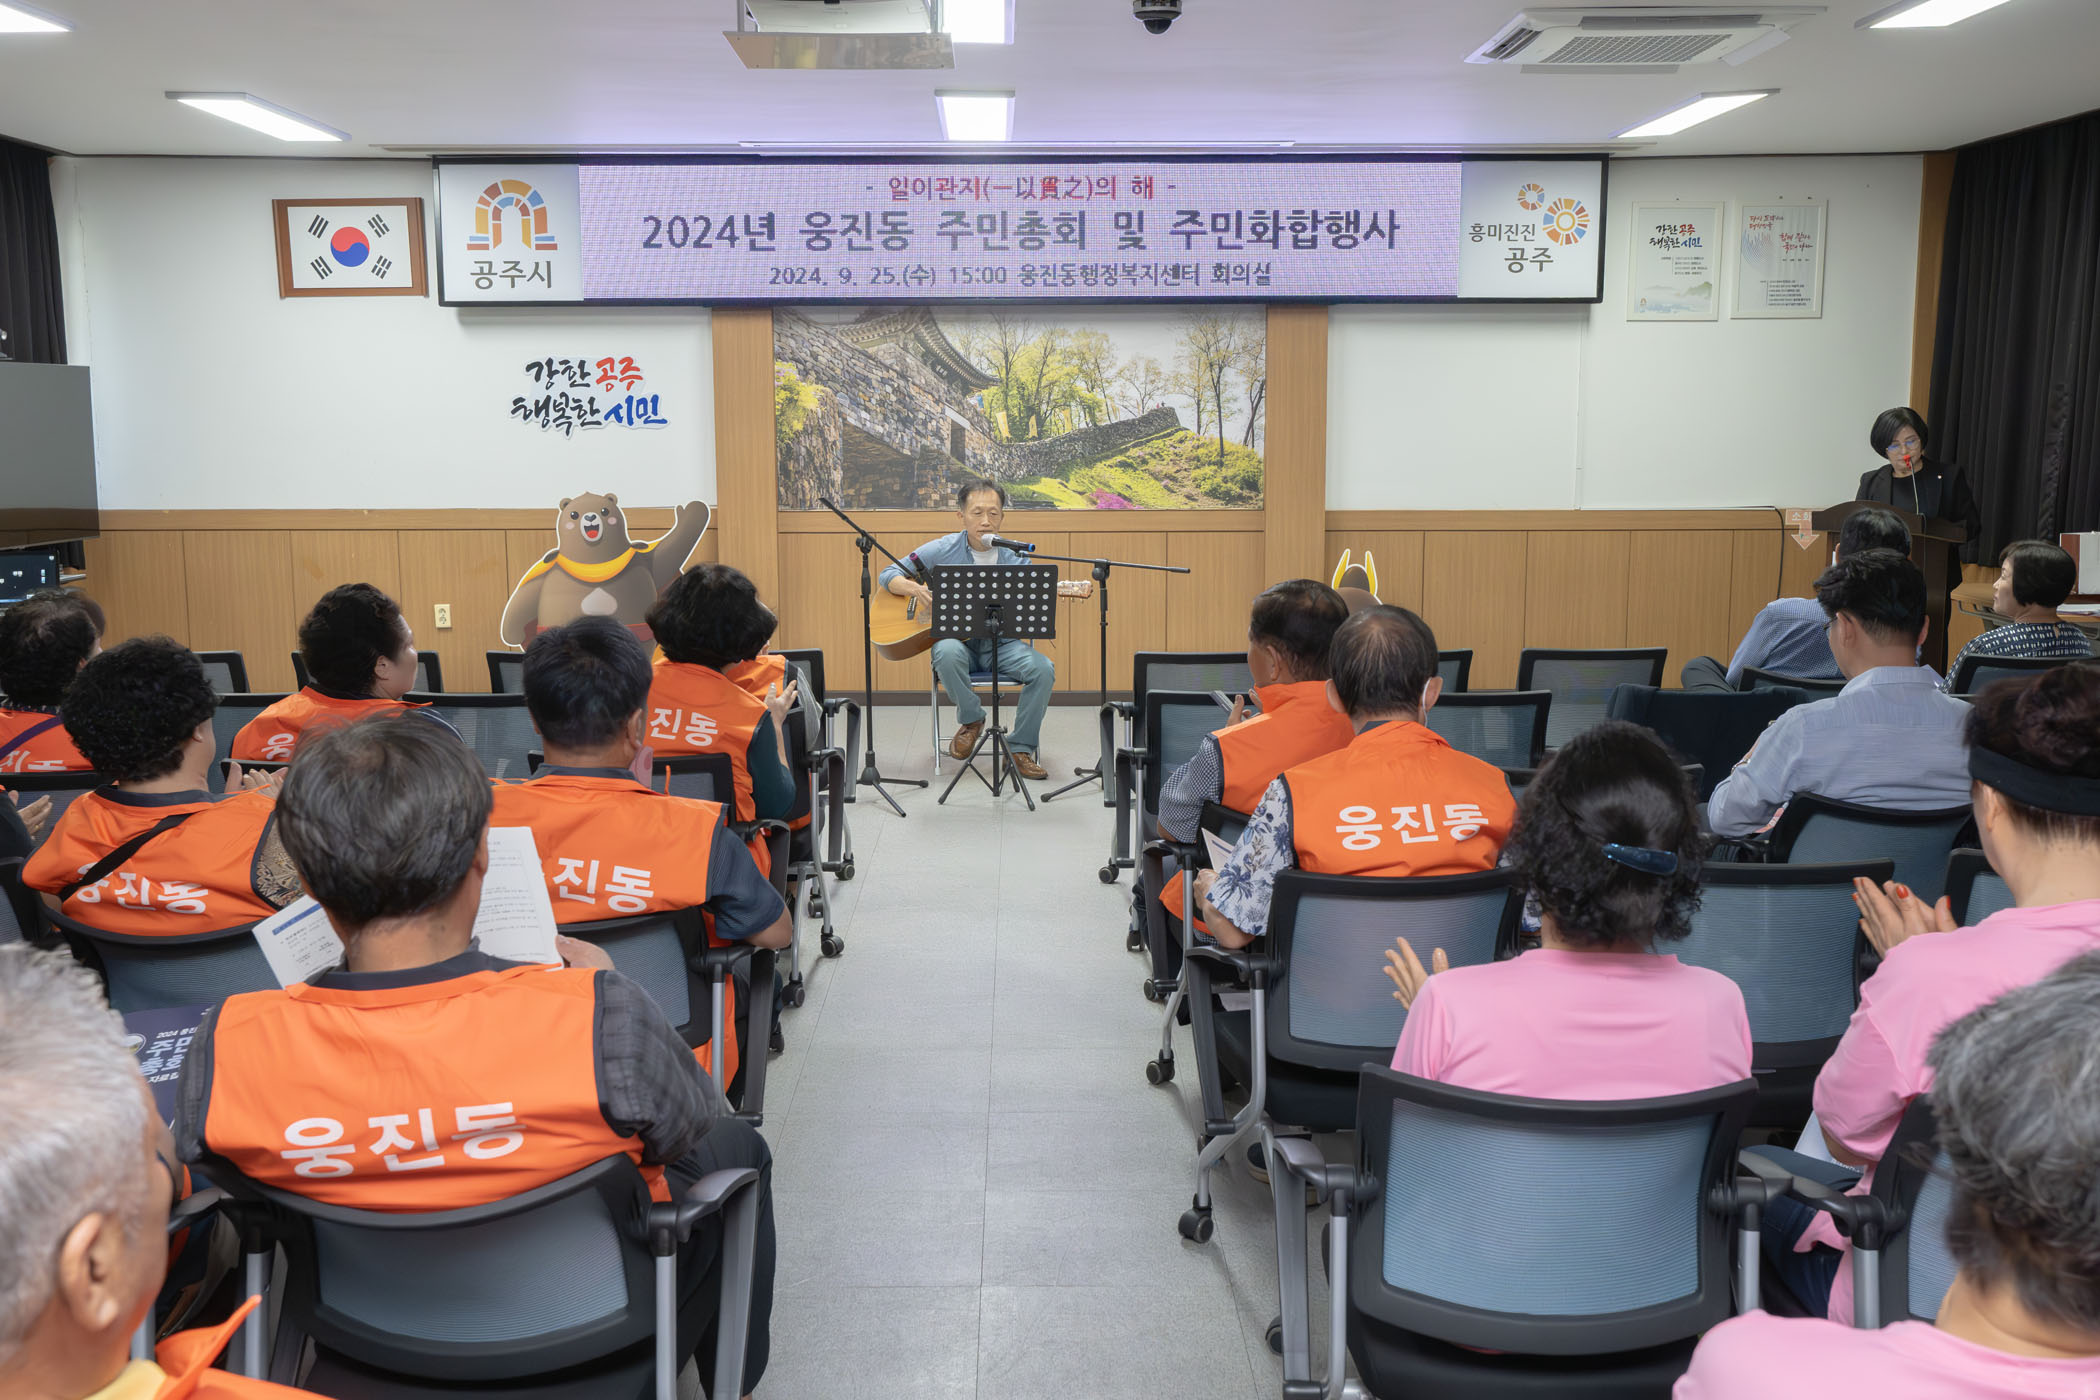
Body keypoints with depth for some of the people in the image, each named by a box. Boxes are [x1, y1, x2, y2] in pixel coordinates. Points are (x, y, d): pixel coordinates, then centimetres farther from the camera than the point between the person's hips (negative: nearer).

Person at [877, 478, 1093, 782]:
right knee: (947, 652, -37)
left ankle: (1021, 748, -8)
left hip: (1000, 644, 1)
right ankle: (971, 719, -8)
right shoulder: (941, 550, 2)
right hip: (956, 638, -1)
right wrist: (914, 588, -17)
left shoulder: (1016, 558, 4)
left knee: (1043, 668, -26)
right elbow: (888, 575, 4)